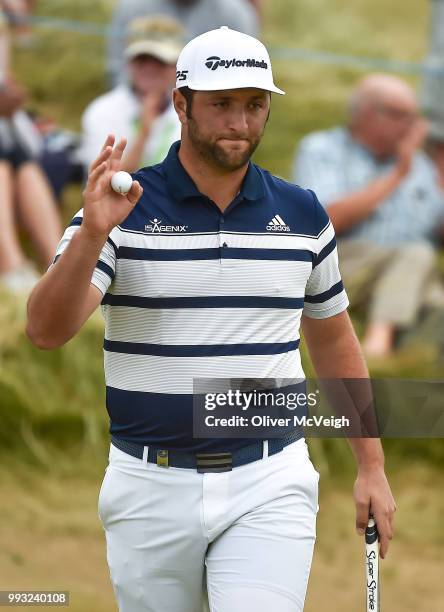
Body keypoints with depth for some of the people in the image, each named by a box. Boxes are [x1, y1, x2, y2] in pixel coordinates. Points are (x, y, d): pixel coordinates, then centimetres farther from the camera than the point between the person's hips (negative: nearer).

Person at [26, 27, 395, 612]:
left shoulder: (303, 214, 6)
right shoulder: (123, 210, -4)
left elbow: (334, 341, 18)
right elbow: (46, 330, -16)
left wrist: (372, 466, 15)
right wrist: (92, 235, -32)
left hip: (268, 488, 1)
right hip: (151, 490, 0)